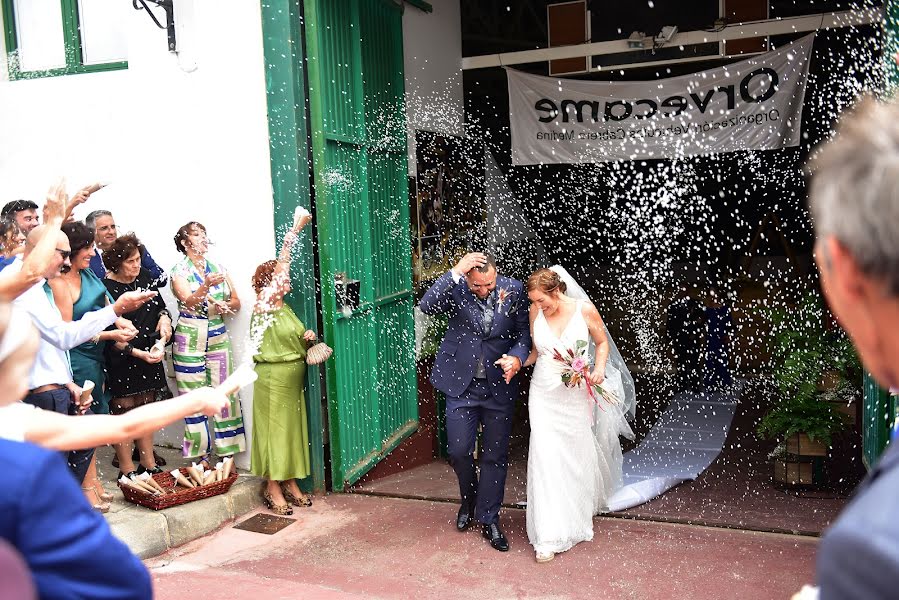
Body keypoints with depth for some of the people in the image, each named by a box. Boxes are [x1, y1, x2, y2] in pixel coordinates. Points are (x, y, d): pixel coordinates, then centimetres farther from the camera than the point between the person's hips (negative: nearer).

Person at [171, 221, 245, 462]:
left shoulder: (218, 268, 11)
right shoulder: (179, 271, -1)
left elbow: (236, 302, 12)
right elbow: (189, 302, -18)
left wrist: (224, 305, -10)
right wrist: (207, 285, -35)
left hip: (218, 337, 4)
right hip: (190, 338, -3)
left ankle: (227, 452, 7)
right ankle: (200, 455, 5)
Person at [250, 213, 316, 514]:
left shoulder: (285, 308, 11)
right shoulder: (263, 307, -11)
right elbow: (280, 263, -18)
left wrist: (307, 338, 1)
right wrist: (295, 231, -18)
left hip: (293, 379, 7)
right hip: (273, 379, -7)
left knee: (292, 429, 11)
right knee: (273, 430, -1)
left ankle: (290, 484, 21)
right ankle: (273, 489, 9)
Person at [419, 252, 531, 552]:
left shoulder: (513, 290, -7)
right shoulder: (455, 288, -11)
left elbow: (524, 333, -2)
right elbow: (427, 306, -29)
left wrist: (516, 358, -22)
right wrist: (455, 272, -34)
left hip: (499, 386, 1)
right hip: (461, 384, -1)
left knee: (495, 456, 9)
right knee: (459, 452, 3)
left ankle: (488, 518, 26)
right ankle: (469, 499, 35)